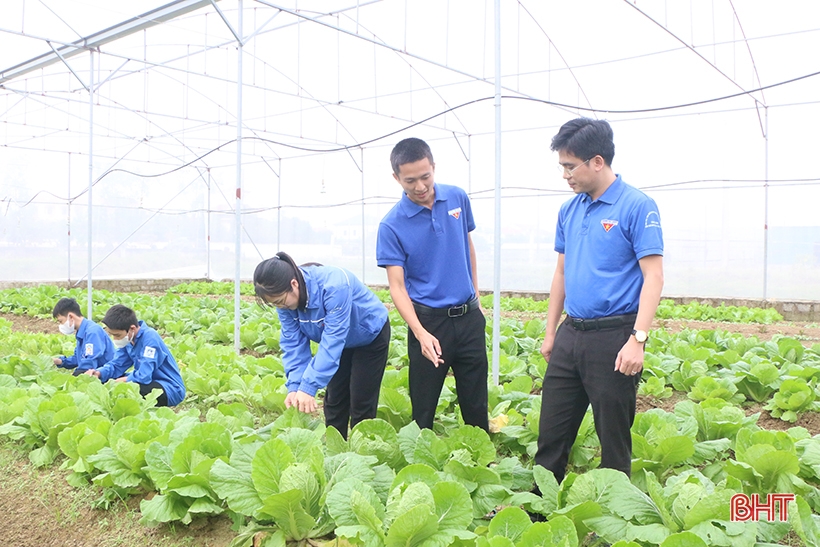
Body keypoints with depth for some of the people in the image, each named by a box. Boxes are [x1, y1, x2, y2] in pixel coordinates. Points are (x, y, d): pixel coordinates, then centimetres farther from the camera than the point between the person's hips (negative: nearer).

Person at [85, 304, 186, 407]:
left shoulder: (150, 338, -25)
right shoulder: (128, 339, 2)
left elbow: (144, 376, -32)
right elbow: (116, 365, 9)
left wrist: (124, 379, -14)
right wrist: (98, 373, -11)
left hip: (172, 390, -9)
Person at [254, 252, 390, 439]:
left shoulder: (334, 286, -40)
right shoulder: (286, 298, -20)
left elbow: (332, 340, -40)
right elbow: (293, 343, -16)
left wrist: (309, 387, -41)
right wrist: (294, 386, -27)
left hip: (370, 335, -6)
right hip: (341, 340, 6)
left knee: (361, 403, -3)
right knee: (334, 401, 7)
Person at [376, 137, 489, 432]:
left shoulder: (457, 198, -1)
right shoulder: (392, 225, -13)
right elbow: (397, 286, -15)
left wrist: (476, 298, 14)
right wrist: (420, 333, -27)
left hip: (469, 316, 3)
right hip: (429, 320, -3)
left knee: (476, 405, 13)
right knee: (423, 409, 6)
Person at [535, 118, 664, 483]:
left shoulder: (636, 207, -9)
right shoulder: (569, 211, 11)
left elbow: (653, 277, -13)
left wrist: (637, 339, -21)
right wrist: (550, 332, 15)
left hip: (613, 335, -6)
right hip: (571, 335, 7)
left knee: (614, 439, 7)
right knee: (552, 431, 12)